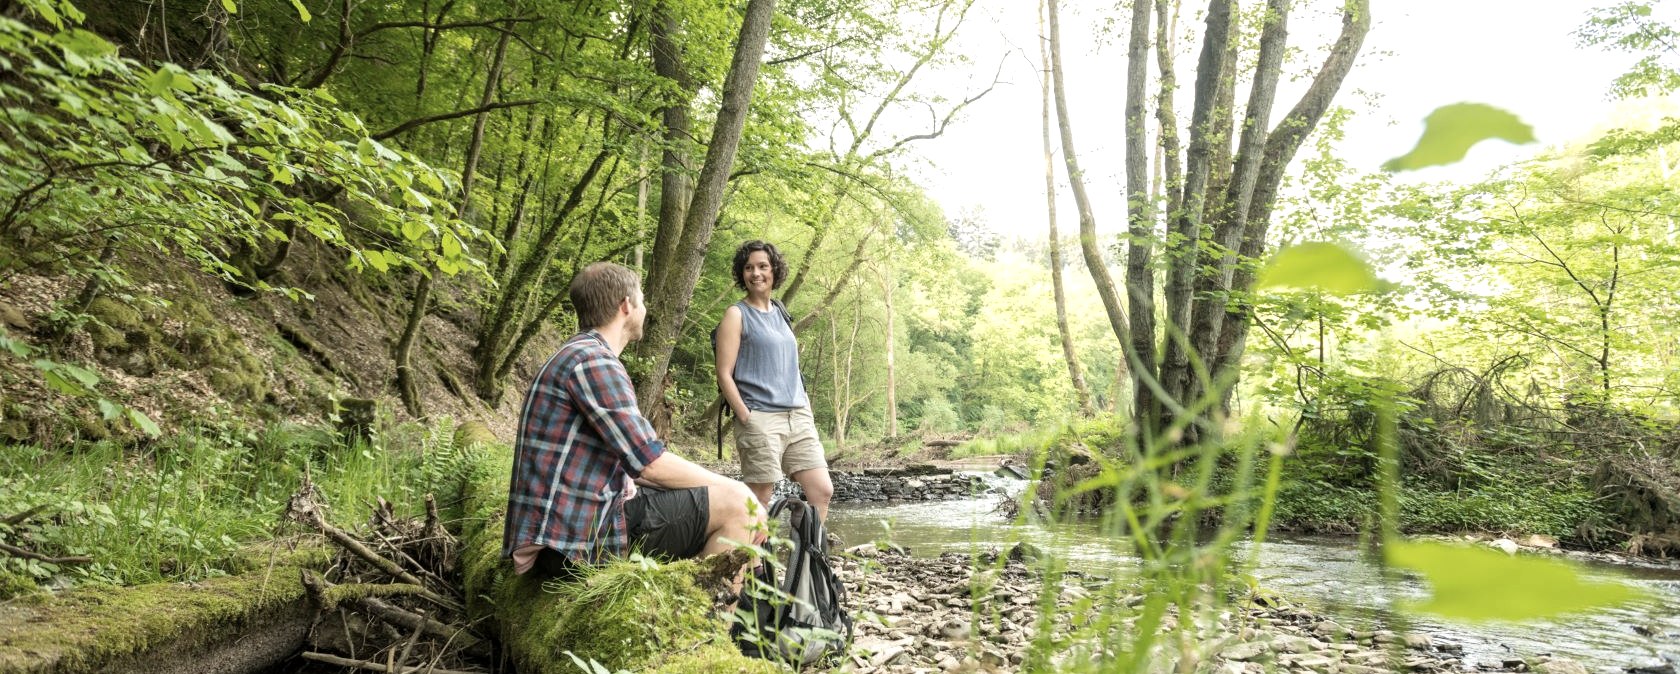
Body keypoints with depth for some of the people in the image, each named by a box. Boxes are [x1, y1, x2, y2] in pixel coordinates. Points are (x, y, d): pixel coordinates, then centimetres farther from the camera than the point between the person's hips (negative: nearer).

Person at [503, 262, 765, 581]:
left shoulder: (580, 355, 20)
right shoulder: (593, 361, -14)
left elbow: (634, 457, 20)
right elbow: (652, 464, -18)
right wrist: (727, 486, -3)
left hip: (567, 526, 11)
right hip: (578, 534, -11)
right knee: (737, 504, -12)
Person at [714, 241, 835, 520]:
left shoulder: (780, 312, 18)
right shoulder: (737, 314, -1)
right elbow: (724, 374, -7)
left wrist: (807, 410, 13)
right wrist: (746, 417, -14)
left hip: (798, 416, 6)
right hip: (760, 418, -6)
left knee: (823, 492, -1)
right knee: (759, 501, -4)